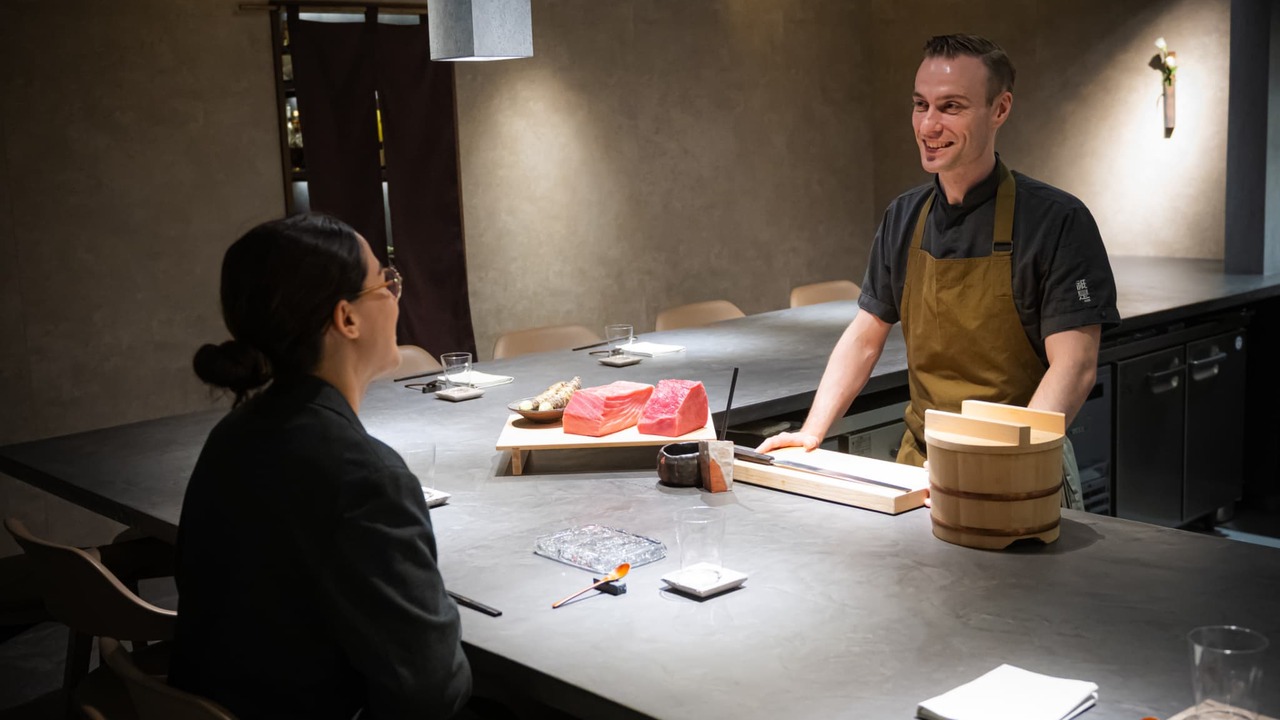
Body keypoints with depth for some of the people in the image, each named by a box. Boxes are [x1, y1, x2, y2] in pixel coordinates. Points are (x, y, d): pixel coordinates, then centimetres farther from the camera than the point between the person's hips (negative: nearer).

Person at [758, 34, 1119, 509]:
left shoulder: (1057, 221, -10)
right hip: (918, 464, 4)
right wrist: (812, 432, 3)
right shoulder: (903, 218, 7)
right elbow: (865, 336, 13)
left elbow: (1075, 366, -16)